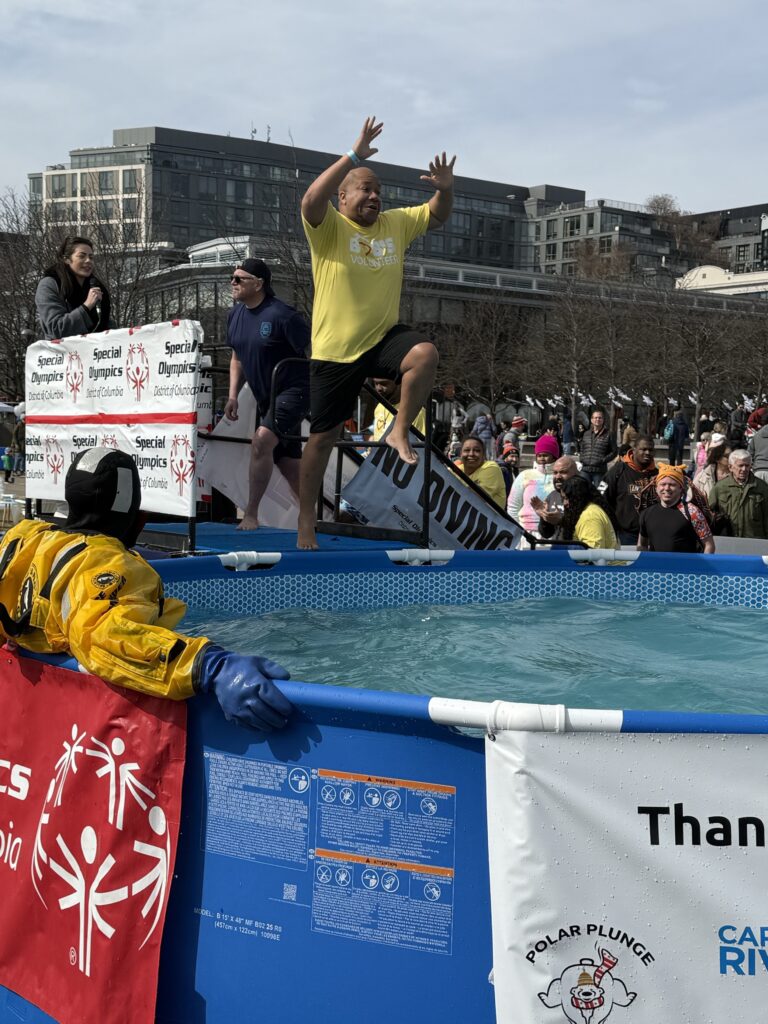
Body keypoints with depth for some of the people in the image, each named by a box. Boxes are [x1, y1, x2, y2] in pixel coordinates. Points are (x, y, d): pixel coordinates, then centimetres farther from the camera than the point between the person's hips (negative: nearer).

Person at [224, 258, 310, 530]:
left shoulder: (282, 315, -19)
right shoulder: (235, 315, 4)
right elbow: (237, 358, 17)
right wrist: (233, 396, 7)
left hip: (294, 390, -8)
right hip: (266, 396, 8)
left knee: (261, 441, -24)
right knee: (287, 460, 13)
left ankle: (251, 515, -15)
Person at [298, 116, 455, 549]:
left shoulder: (396, 224, 8)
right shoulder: (329, 227, -8)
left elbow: (438, 216, 14)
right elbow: (312, 199, -28)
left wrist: (445, 188, -8)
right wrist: (355, 157, -31)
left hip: (383, 337, 3)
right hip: (335, 349, -3)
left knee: (426, 353, -30)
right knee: (323, 435, 3)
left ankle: (400, 431, -11)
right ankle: (306, 519, 17)